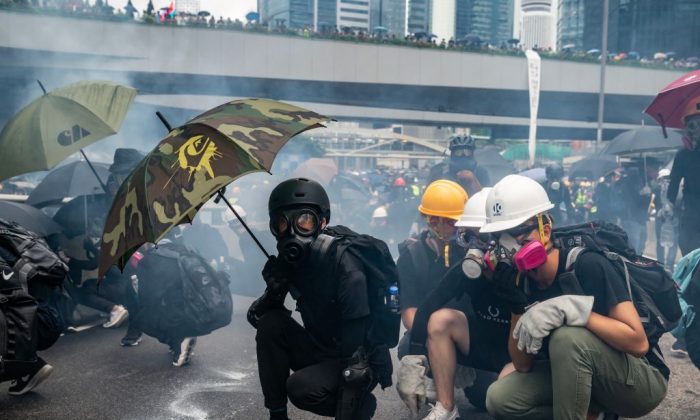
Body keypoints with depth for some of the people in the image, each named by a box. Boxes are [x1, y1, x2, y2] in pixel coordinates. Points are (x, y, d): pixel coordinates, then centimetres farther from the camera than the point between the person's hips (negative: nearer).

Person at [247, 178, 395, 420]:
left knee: (301, 388, -27)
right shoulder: (290, 259, -2)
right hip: (322, 352, 7)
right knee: (270, 324, -11)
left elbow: (356, 332, -29)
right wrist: (272, 294, -18)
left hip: (365, 361, -7)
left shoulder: (343, 259, -25)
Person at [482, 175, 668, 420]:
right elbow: (523, 365, -3)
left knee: (568, 338, -34)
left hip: (642, 381, -6)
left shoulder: (587, 265, -23)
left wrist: (570, 309, -36)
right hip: (579, 378, 7)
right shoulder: (523, 282, -3)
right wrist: (517, 308, -18)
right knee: (499, 399, -11)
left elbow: (638, 342, -28)